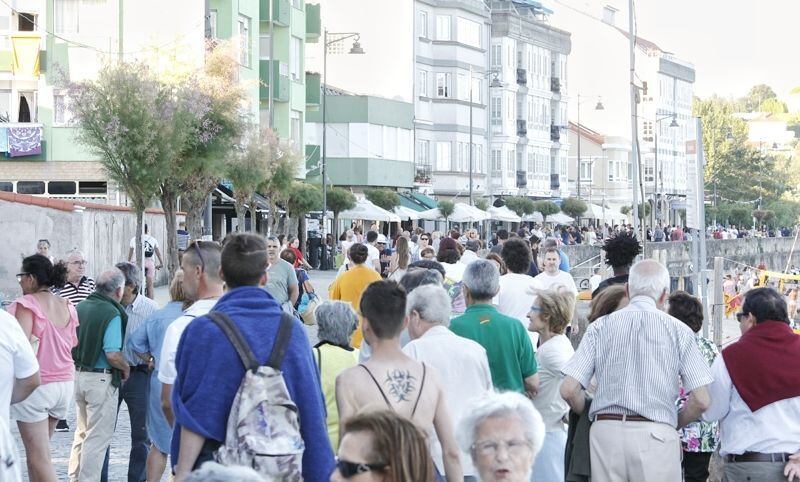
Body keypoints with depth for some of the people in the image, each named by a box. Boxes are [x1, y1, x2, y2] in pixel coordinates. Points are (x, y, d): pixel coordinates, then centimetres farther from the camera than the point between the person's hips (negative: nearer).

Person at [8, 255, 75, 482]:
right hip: (65, 383, 7)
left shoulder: (27, 304, -11)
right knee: (38, 451, 19)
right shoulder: (66, 306, 9)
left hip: (36, 384, -7)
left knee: (39, 458, -5)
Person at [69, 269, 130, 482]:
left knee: (82, 431, 20)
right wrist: (126, 368, -6)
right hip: (101, 379, -8)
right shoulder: (112, 314, -17)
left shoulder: (80, 307, 4)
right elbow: (112, 354, -24)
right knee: (98, 436, 2)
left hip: (78, 374, 8)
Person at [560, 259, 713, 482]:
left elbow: (569, 390, 1)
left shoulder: (601, 326, 7)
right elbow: (700, 400, -1)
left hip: (605, 432, 2)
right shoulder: (678, 330, 3)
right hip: (656, 436, -2)